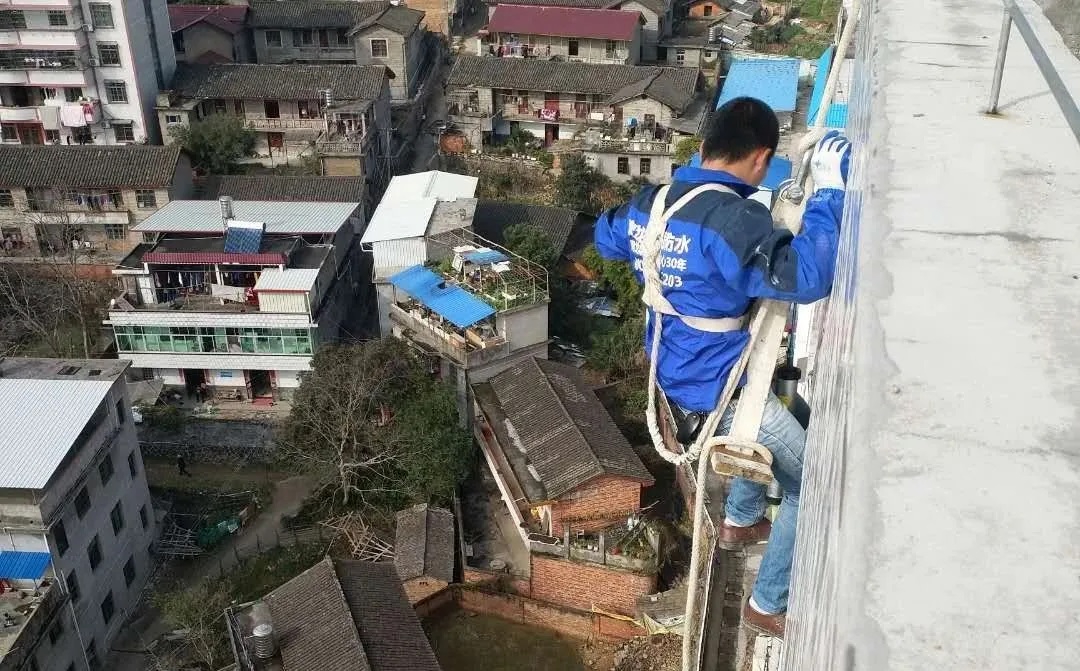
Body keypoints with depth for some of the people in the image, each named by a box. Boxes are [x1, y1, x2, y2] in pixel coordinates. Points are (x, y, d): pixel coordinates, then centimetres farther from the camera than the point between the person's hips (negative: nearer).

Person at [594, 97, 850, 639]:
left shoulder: (650, 201, -3)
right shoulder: (734, 219, -29)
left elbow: (606, 238, 18)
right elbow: (805, 278, -40)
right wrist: (828, 193, -31)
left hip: (673, 374, 9)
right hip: (719, 389, -9)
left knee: (769, 424, 36)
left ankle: (739, 521, 53)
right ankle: (767, 606, 20)